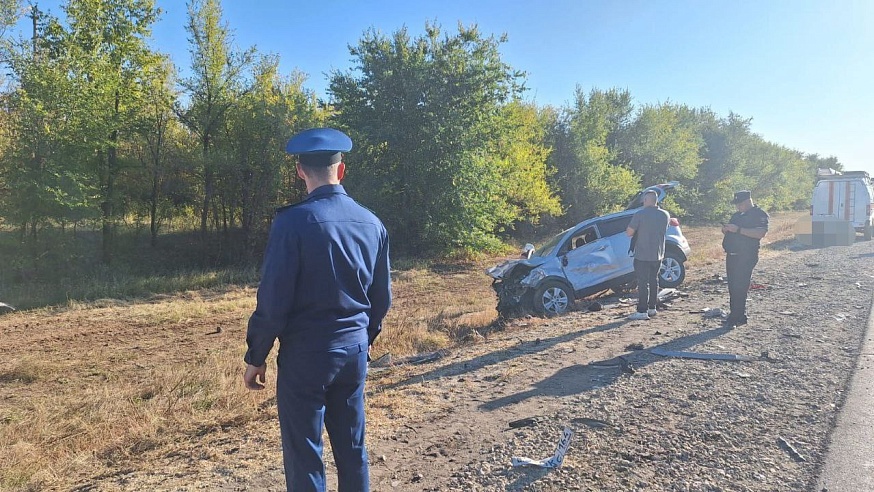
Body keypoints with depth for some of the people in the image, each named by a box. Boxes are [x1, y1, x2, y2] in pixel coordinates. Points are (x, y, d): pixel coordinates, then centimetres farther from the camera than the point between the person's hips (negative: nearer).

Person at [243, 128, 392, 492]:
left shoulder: (293, 221, -14)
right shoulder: (372, 223, 3)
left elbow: (273, 299, -15)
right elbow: (382, 297, 9)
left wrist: (255, 358, -3)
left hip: (305, 353, -5)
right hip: (354, 352, 6)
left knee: (304, 456, 8)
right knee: (352, 448, 18)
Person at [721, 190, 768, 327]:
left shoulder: (760, 214, -5)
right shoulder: (736, 215, 20)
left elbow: (760, 233, -20)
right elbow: (729, 232, 29)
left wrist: (738, 229, -24)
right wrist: (726, 229, 5)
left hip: (746, 257, -8)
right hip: (731, 256, 8)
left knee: (739, 288, -11)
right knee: (733, 287, 9)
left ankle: (735, 318, -9)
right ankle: (739, 316, 18)